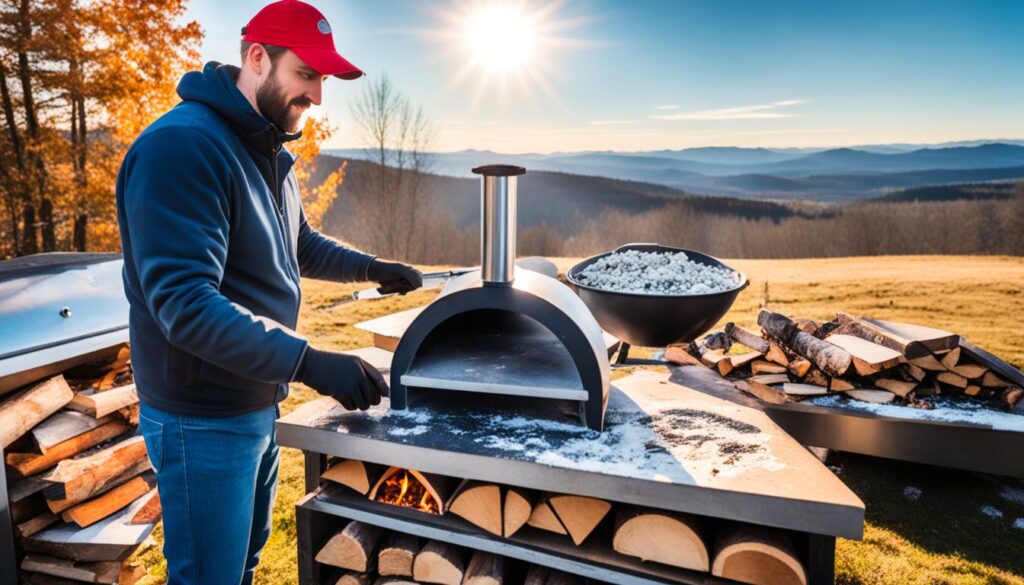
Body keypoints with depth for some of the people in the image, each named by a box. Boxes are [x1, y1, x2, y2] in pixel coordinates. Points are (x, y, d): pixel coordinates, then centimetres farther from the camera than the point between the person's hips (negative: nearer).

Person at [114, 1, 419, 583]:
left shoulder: (271, 156, 9)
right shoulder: (182, 145, -22)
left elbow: (303, 246, 22)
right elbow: (185, 303, -31)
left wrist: (372, 266, 8)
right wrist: (309, 362, -38)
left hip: (260, 403, 9)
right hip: (204, 420, -9)